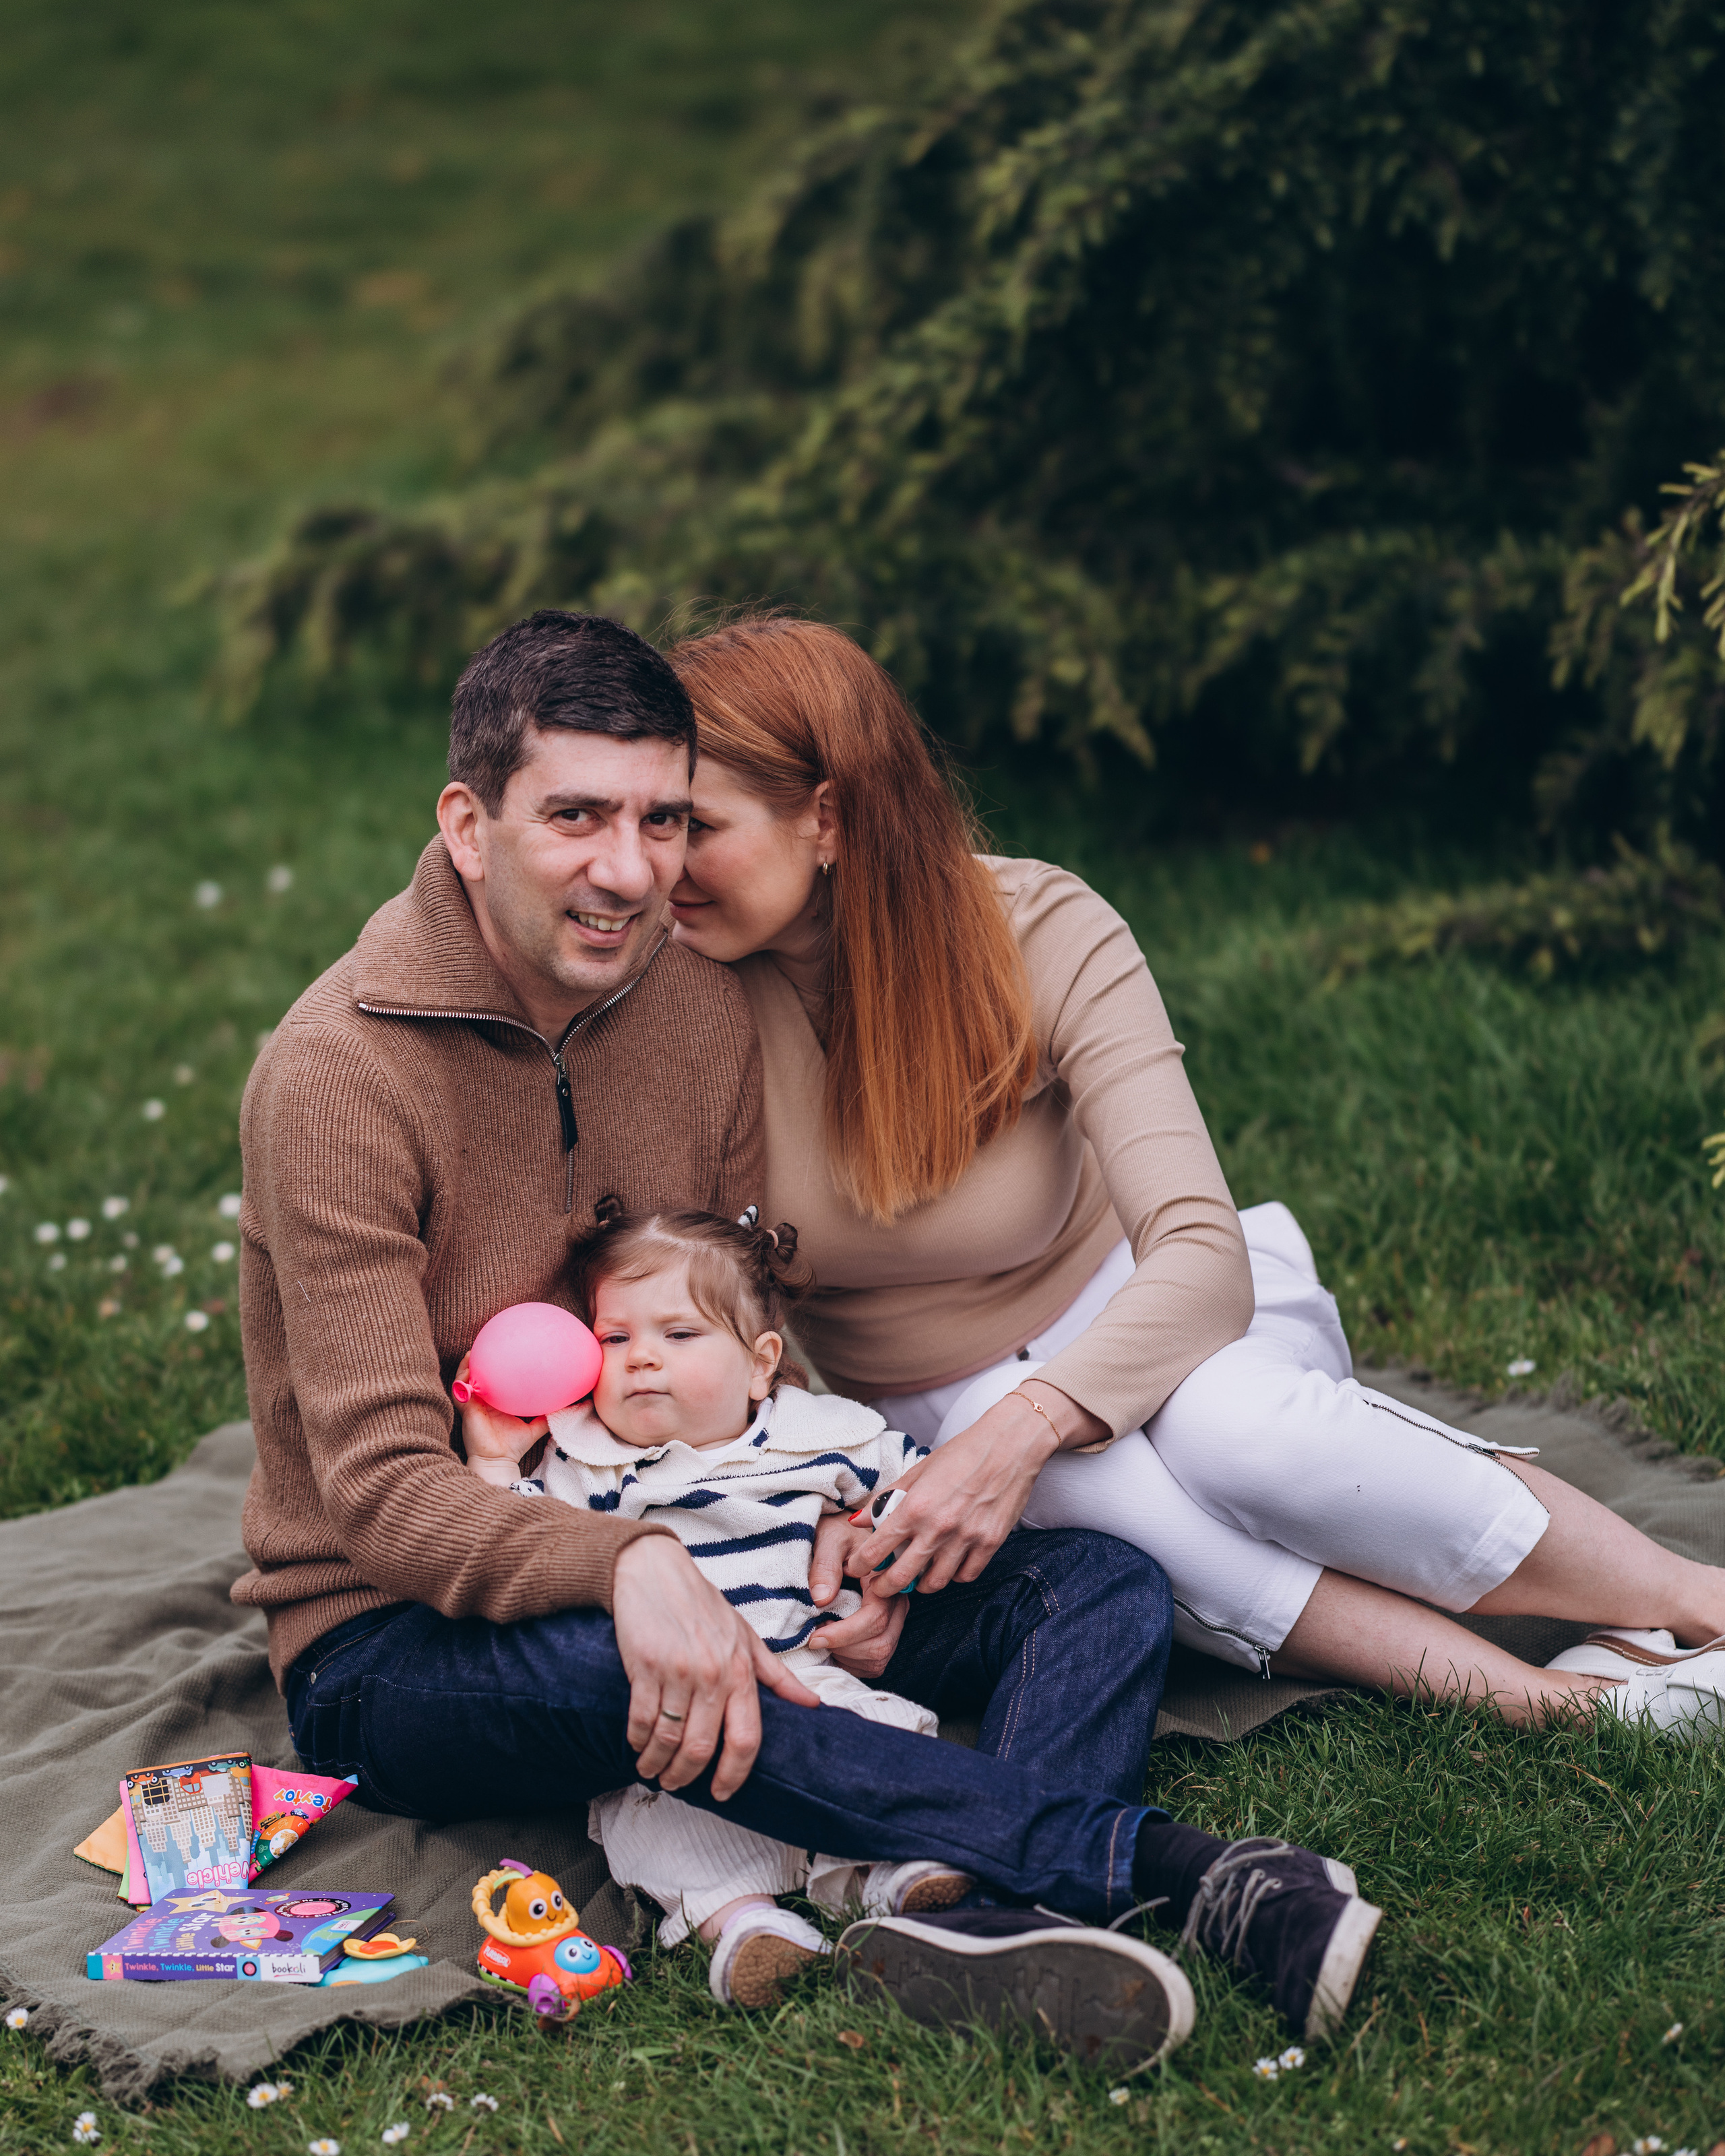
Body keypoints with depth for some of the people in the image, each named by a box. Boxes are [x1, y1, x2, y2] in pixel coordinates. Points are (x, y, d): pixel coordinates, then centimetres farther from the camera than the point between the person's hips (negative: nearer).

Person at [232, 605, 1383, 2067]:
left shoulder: (704, 1003, 1)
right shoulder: (341, 1071, -19)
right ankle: (1153, 1866, -37)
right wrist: (632, 1567, -41)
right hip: (391, 1640, -6)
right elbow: (382, 1491, -24)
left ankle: (997, 1932, -42)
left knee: (1103, 1587, -11)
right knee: (608, 1667, -41)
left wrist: (836, 1517, -12)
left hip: (686, 1568, 6)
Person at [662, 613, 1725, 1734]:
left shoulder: (1042, 933, -21)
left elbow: (1201, 1254, -28)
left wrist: (1020, 1428, -44)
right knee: (1098, 1488, -35)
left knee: (1229, 1428, -37)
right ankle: (1560, 1704, -30)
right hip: (931, 1412, 1)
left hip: (1135, 1321, -1)